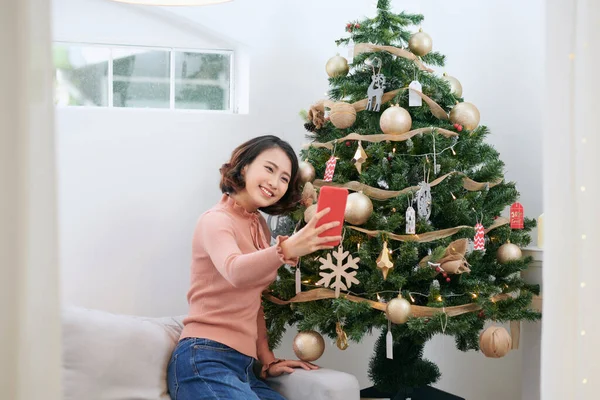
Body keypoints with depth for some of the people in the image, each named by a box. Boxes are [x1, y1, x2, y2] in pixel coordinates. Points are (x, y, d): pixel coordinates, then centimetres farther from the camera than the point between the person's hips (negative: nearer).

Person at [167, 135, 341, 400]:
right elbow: (235, 271, -32)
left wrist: (267, 359, 14)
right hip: (205, 362, -8)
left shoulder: (258, 225, 16)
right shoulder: (216, 221, -9)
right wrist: (285, 249, -48)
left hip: (243, 365, 8)